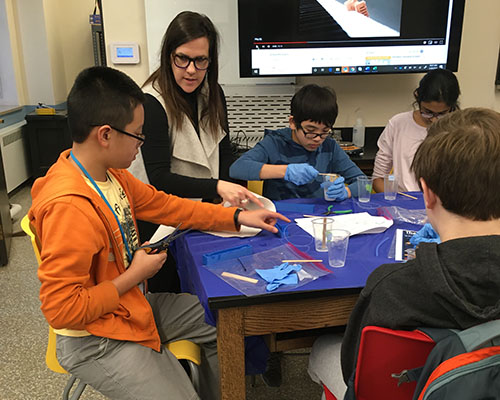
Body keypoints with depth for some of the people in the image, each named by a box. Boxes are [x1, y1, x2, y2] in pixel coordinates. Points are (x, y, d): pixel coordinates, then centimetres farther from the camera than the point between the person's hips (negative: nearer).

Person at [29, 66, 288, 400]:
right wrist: (136, 275, -19)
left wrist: (238, 217, 5)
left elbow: (164, 205, 7)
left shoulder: (109, 173, -4)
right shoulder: (69, 207, -32)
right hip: (98, 340, -9)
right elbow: (60, 309, -28)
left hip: (133, 304, 9)